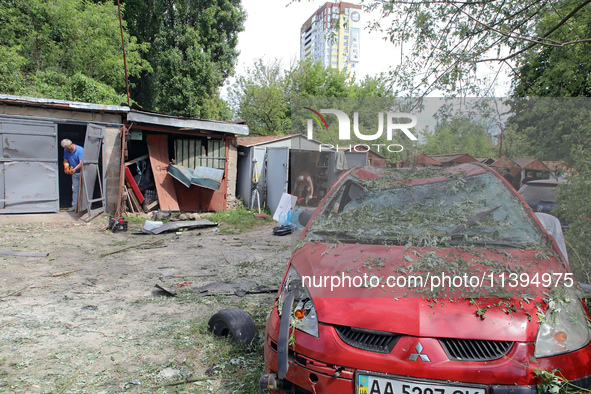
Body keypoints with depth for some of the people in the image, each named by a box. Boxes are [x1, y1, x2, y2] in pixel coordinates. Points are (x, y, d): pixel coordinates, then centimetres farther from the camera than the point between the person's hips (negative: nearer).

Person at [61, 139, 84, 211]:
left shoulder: (80, 150, -20)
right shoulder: (66, 151, 3)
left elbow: (81, 163, -27)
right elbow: (65, 161, 10)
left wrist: (74, 169, -37)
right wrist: (66, 166, -13)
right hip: (74, 173, 7)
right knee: (74, 189, 9)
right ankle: (74, 206, 14)